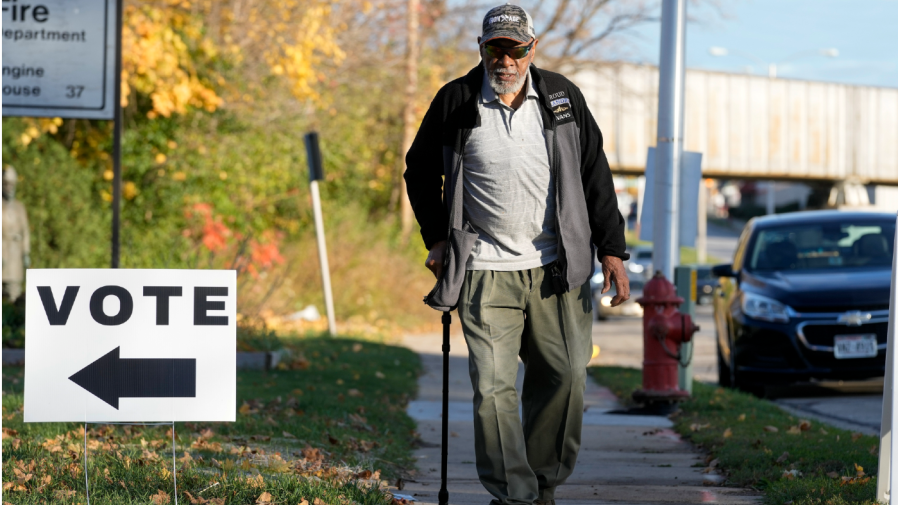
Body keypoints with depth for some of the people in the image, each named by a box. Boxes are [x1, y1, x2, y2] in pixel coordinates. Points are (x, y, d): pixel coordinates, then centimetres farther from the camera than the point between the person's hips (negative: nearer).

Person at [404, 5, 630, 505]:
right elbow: (421, 170, 14)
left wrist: (612, 250, 4)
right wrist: (437, 238, 7)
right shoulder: (456, 102, -1)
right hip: (486, 273, -2)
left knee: (565, 378, 4)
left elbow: (595, 176, 8)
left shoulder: (562, 97, 4)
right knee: (493, 387, -7)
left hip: (557, 270, 2)